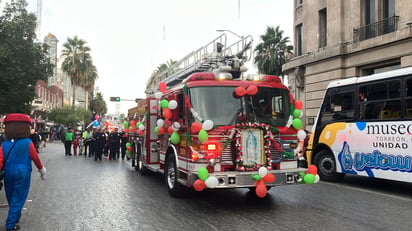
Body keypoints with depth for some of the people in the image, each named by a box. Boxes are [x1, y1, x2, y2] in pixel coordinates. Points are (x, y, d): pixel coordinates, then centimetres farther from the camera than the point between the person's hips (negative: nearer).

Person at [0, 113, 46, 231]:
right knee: (18, 199, 5)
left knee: (11, 198, 22)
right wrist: (41, 170, 13)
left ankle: (15, 216, 42)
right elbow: (36, 158, -4)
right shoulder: (28, 143, -12)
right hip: (22, 174, -4)